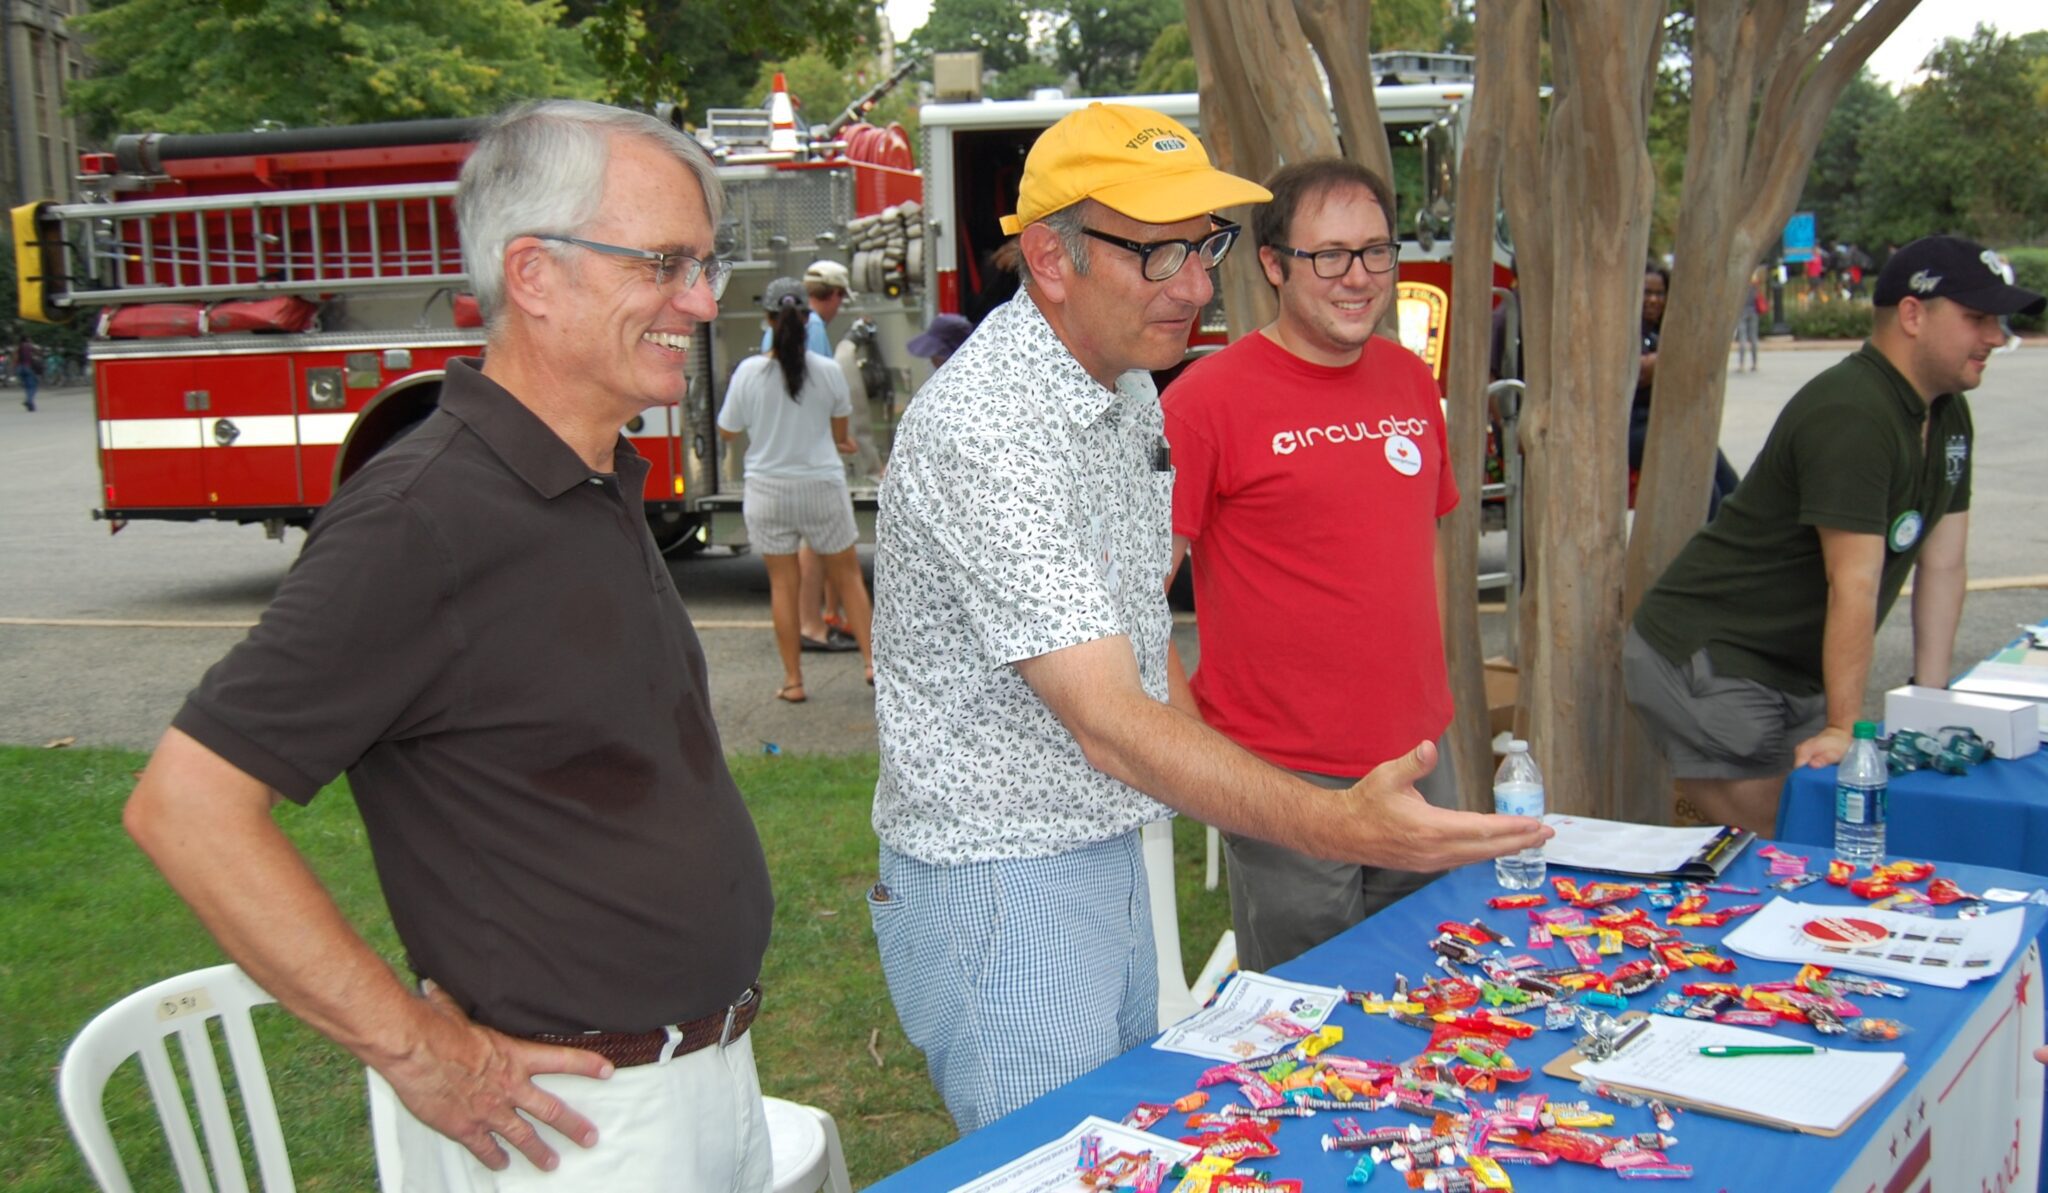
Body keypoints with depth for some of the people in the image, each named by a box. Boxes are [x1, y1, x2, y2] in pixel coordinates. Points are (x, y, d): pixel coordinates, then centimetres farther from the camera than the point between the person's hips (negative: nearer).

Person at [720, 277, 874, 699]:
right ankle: (872, 660, 12)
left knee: (782, 585, 8)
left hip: (768, 490, 0)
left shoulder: (749, 372, -10)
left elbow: (727, 431, 1)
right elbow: (841, 435, 3)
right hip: (823, 487, 0)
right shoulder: (827, 371, -8)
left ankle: (793, 680, 12)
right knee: (848, 575, 14)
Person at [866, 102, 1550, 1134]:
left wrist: (1220, 769, 14)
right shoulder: (980, 434, -26)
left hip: (1112, 851, 9)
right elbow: (1110, 726, -32)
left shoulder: (1129, 393, 5)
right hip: (999, 887, -9)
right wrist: (1339, 828, -40)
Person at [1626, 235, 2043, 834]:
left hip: (1793, 670, 9)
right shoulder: (1850, 415, -22)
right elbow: (1855, 584, -25)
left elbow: (1942, 565, 9)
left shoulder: (1948, 415, 9)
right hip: (1706, 661, -9)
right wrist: (1842, 728, -24)